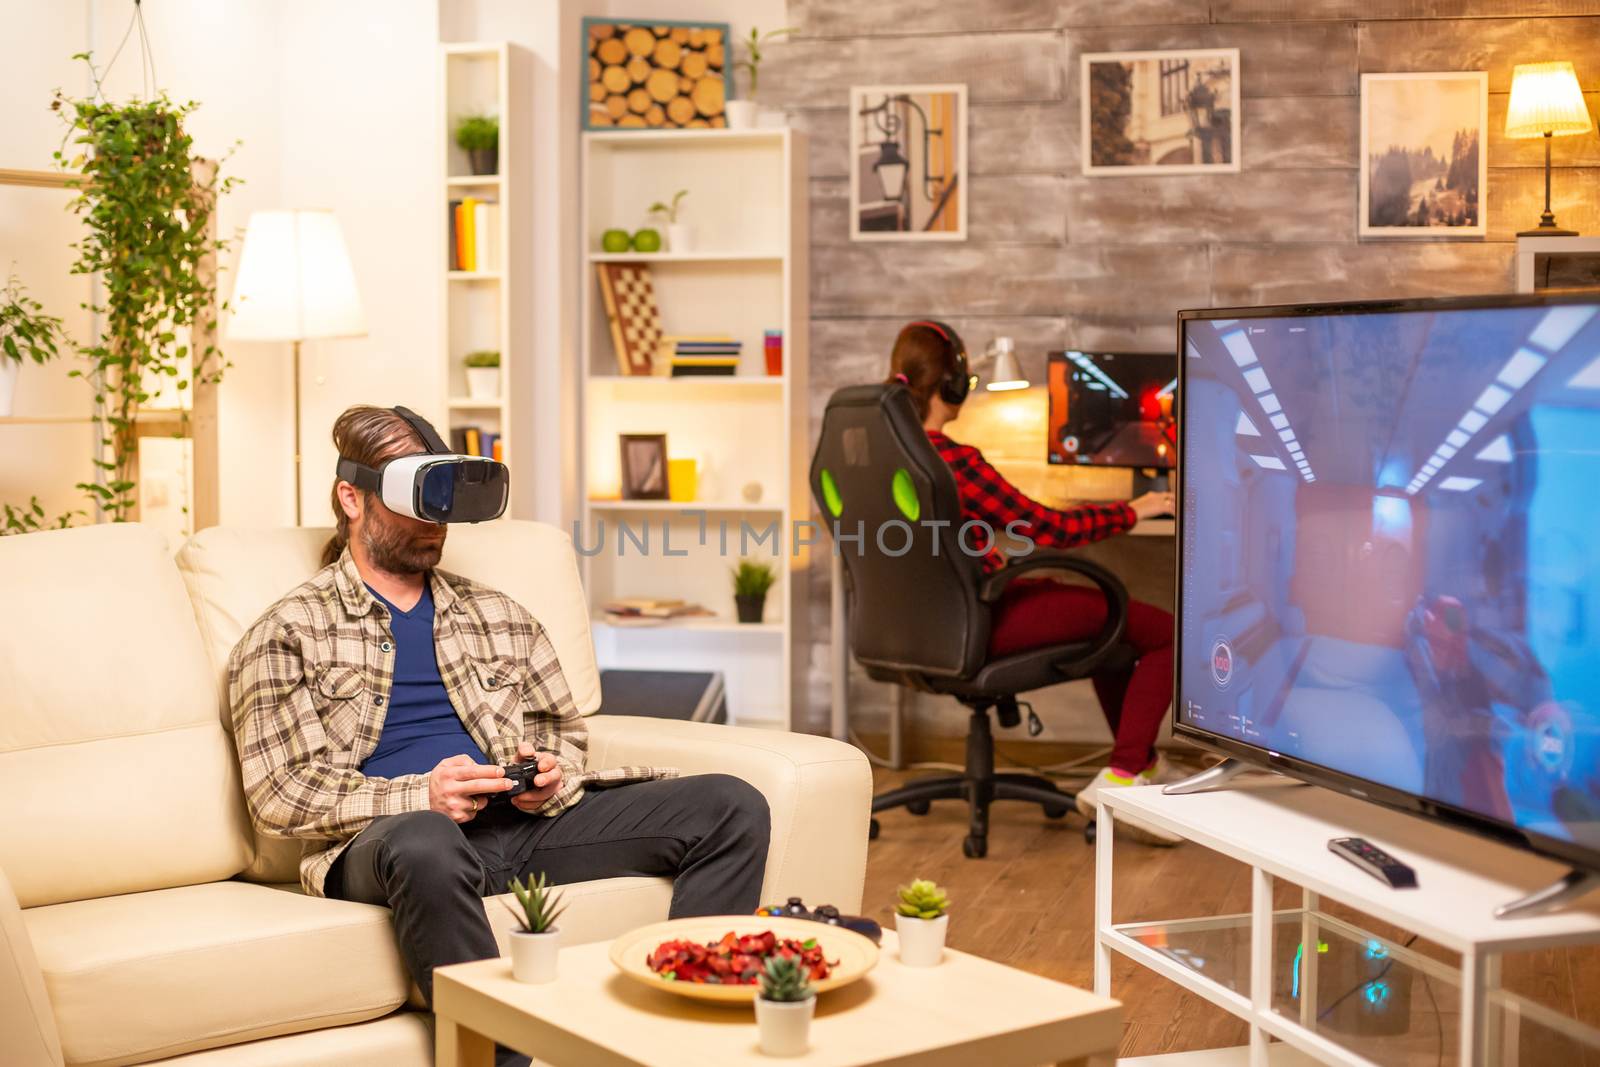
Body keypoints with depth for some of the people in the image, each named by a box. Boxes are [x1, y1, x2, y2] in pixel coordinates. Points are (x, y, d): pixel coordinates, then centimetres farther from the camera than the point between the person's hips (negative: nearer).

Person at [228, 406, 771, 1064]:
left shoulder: (496, 615, 25)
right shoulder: (287, 634, 9)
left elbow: (564, 730, 28)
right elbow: (279, 794, -1)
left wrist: (550, 777, 2)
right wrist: (420, 796, -15)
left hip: (526, 820, 5)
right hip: (392, 834, -5)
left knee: (733, 808, -14)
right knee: (425, 845, -44)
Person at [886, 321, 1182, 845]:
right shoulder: (954, 460, -25)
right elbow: (1049, 529, -20)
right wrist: (1133, 511, -7)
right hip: (974, 626, -10)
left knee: (1107, 612, 29)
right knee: (1164, 632, -4)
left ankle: (1145, 764, 37)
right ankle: (1119, 778, -6)